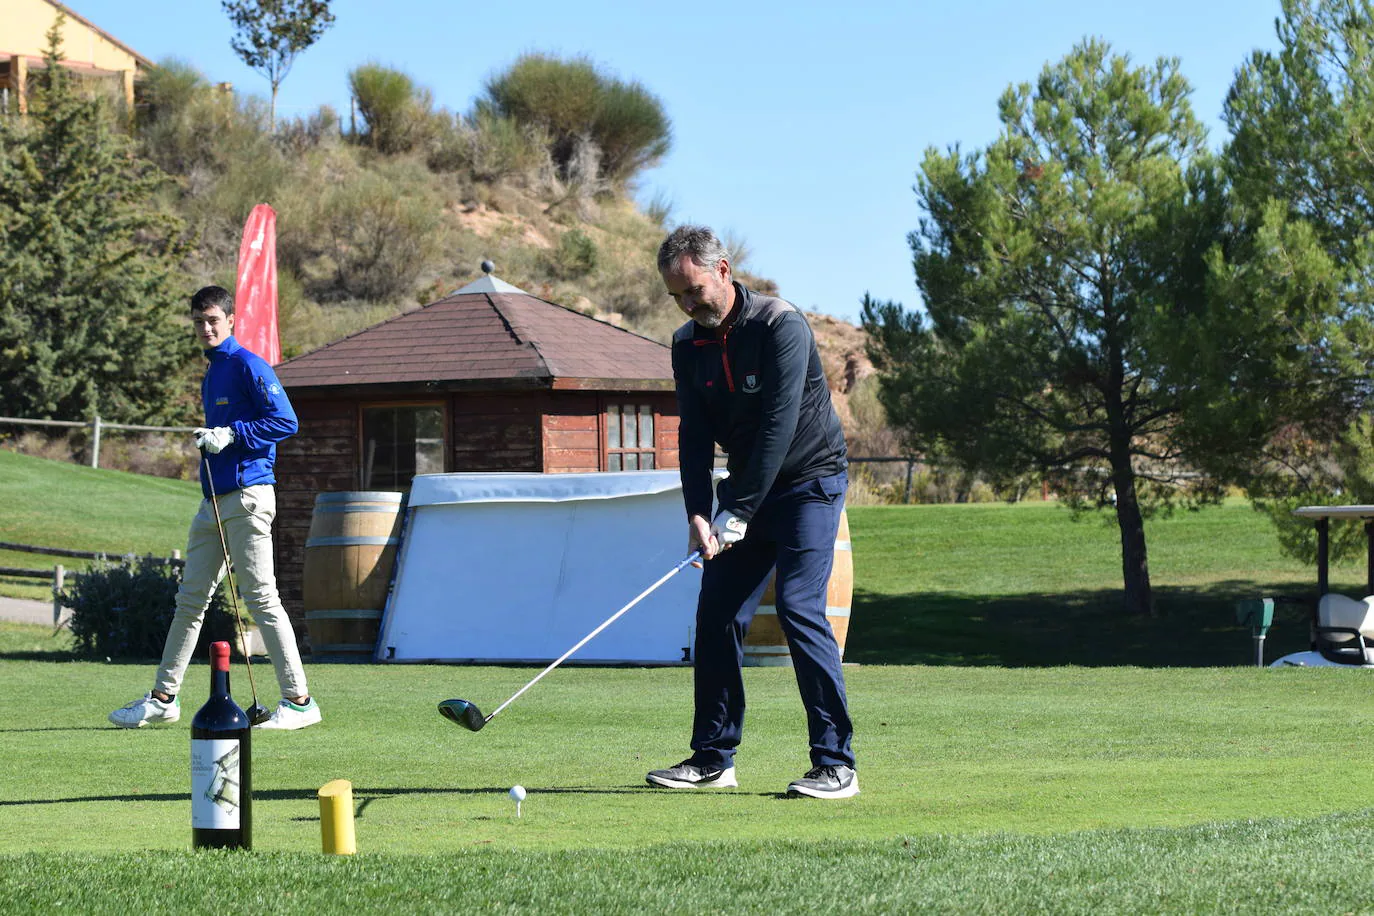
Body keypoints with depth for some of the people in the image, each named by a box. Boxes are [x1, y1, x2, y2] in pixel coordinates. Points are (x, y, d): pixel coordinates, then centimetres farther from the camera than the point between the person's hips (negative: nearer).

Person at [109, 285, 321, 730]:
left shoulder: (247, 365, -7)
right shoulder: (212, 374, 20)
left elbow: (285, 421, -15)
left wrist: (232, 434, -18)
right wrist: (209, 441, 12)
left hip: (247, 498, -9)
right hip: (214, 501, 9)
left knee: (261, 598, -10)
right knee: (190, 600, 12)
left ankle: (299, 701, -8)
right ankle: (163, 697, 18)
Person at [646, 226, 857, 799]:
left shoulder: (781, 326, -20)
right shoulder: (688, 345, 1)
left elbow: (778, 426, -25)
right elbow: (694, 435, -2)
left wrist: (737, 514, -26)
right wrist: (697, 515, -16)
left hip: (809, 481, -7)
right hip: (745, 488, 7)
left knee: (799, 608, -18)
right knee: (717, 612, 0)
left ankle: (836, 765, -16)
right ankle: (713, 759, 10)